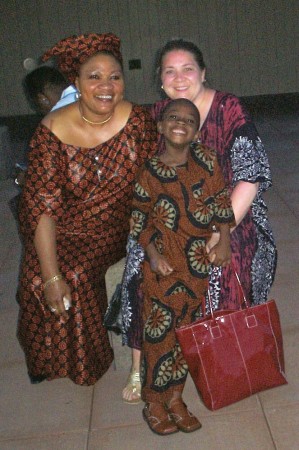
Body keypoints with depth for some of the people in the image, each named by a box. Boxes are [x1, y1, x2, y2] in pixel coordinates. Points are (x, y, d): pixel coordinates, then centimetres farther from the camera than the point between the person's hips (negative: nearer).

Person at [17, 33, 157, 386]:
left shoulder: (138, 121, -12)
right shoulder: (52, 130, -16)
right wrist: (51, 277, -25)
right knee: (40, 283, -17)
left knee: (76, 275, -18)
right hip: (65, 233, 0)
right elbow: (42, 204, -19)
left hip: (118, 230, 1)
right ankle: (55, 359, 13)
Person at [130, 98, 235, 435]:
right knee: (160, 332, 3)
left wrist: (223, 241, -3)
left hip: (200, 261, 3)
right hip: (164, 263, -3)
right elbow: (139, 217, 0)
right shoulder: (148, 171, -6)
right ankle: (153, 403, 22)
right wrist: (153, 253, -10)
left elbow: (221, 200, 3)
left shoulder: (206, 160, -1)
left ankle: (175, 397, 30)